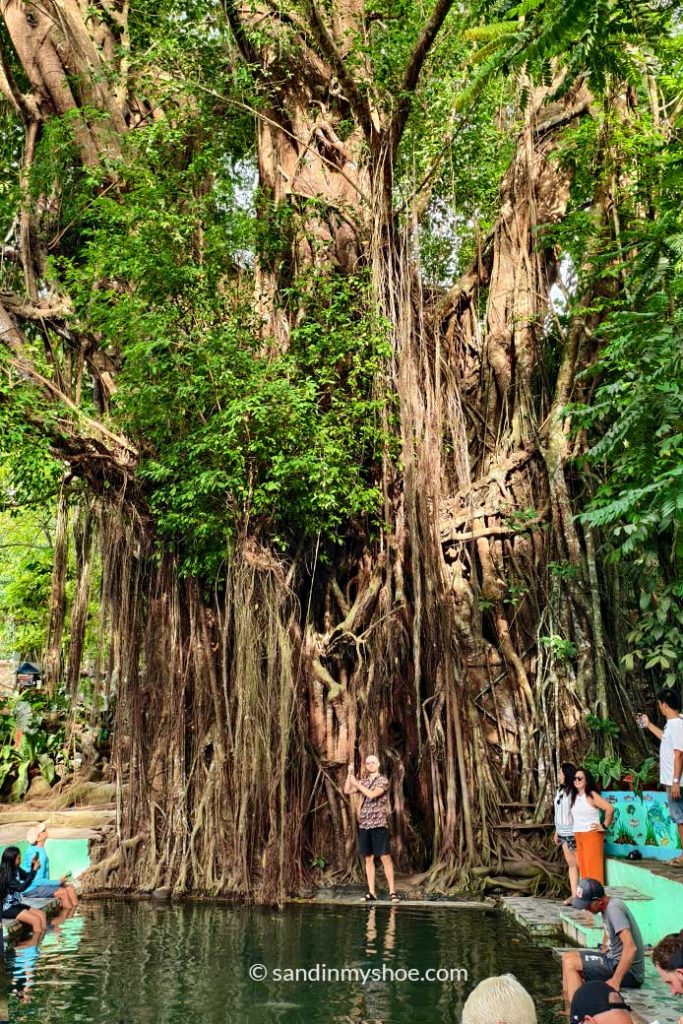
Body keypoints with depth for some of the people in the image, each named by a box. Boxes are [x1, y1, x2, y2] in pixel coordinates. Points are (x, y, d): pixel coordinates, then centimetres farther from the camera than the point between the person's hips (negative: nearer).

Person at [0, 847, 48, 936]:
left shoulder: (16, 870, 1)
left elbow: (27, 877, 18)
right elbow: (21, 888, -30)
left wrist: (33, 865, -2)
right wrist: (34, 870, -30)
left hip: (16, 904, 9)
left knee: (41, 914, -2)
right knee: (36, 920, -19)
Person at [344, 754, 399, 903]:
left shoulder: (383, 780, -2)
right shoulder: (363, 781, 15)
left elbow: (372, 794, -17)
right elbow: (347, 791, 8)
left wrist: (356, 783, -14)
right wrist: (350, 774, -3)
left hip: (379, 824, -5)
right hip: (364, 825, 5)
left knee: (385, 857, -8)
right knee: (369, 858, 5)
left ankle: (392, 891, -5)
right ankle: (371, 892, 9)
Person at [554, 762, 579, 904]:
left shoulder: (575, 792, -15)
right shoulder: (560, 790, 10)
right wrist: (556, 832, 18)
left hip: (573, 833, -8)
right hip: (563, 833, 8)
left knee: (579, 864, 1)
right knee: (571, 864, 11)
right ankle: (574, 894, 15)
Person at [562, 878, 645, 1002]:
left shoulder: (614, 909, -22)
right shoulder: (607, 906, 7)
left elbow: (630, 948, -31)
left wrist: (615, 981, -31)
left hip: (628, 971, -10)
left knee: (570, 963, -17)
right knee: (568, 957, 12)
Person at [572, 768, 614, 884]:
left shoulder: (591, 795, -10)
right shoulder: (575, 797, 11)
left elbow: (610, 809, -20)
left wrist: (604, 826, -13)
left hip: (592, 835, -7)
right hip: (578, 837, 7)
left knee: (593, 868, -7)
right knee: (583, 868, 9)